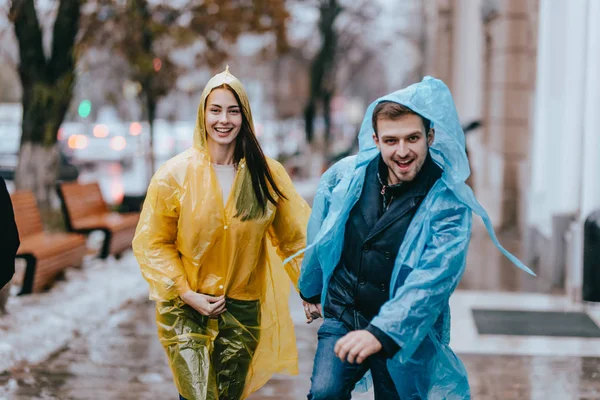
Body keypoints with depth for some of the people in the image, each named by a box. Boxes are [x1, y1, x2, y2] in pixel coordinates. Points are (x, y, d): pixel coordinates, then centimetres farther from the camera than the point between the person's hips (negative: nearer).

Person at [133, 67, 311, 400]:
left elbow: (294, 237, 7)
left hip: (242, 310, 3)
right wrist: (187, 294, -10)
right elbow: (152, 244, -3)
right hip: (185, 310, -2)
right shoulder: (175, 174, -8)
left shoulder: (268, 175, -3)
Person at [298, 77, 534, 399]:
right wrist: (310, 289, 26)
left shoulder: (450, 203, -15)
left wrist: (382, 332, -36)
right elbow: (318, 236, 14)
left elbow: (433, 280, -25)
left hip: (405, 335, -2)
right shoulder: (345, 176, -4)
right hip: (342, 317, 2)